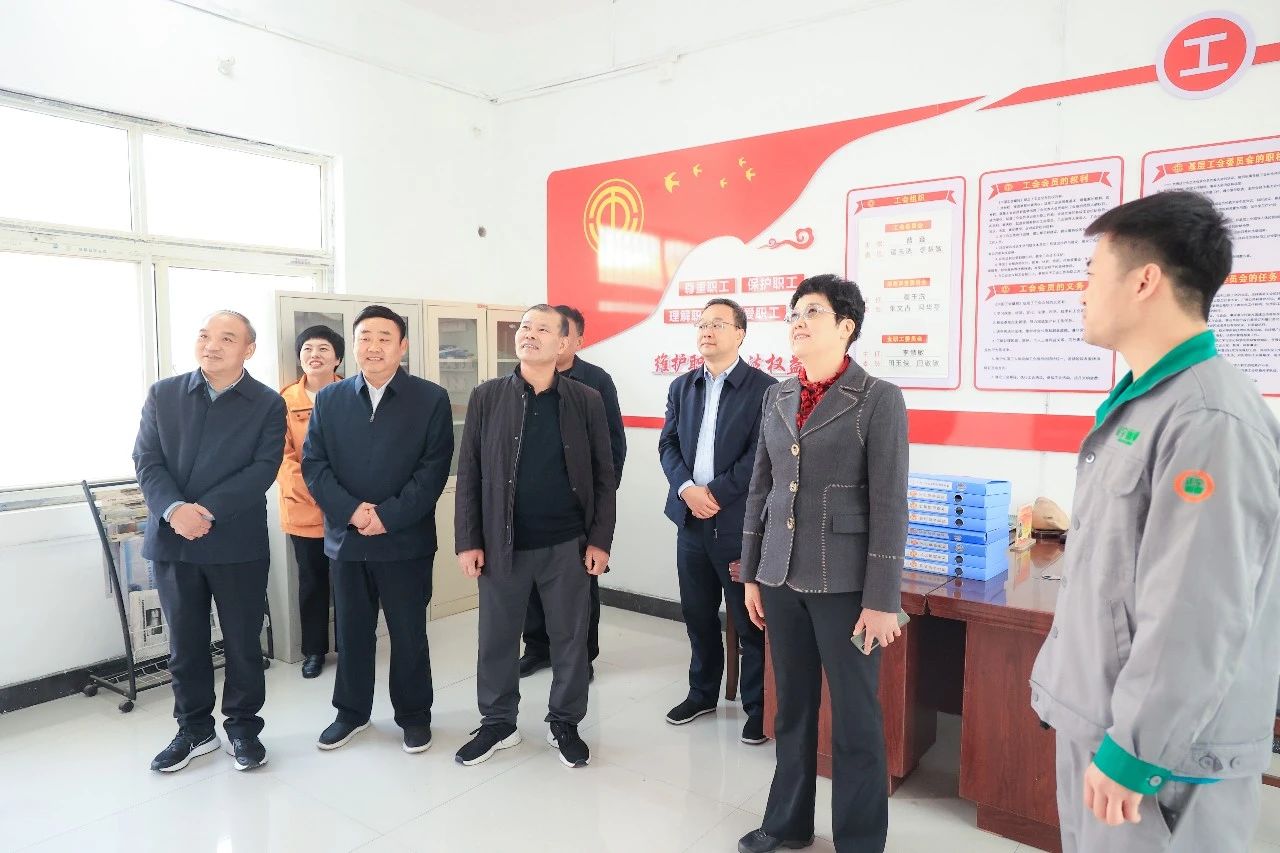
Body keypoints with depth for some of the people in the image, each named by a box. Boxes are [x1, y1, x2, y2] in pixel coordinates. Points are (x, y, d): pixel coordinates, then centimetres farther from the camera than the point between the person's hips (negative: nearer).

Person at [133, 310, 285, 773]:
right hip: (173, 540, 2)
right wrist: (173, 509, -17)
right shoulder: (163, 394, 6)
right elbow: (147, 460, 0)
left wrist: (207, 509, -21)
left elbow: (263, 469, -11)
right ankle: (195, 729, 30)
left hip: (238, 543, -2)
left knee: (243, 642, 9)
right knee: (185, 643, 13)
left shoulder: (267, 404, -2)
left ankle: (243, 726, 27)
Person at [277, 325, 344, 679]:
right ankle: (314, 649, 26)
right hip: (303, 507, 1)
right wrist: (310, 487, -17)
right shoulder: (286, 399, 2)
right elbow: (281, 453, -4)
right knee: (311, 580, 12)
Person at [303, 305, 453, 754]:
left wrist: (388, 516, -16)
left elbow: (433, 469, -8)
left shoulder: (431, 399, -3)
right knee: (351, 632, 15)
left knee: (409, 633, 9)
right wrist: (350, 510, -14)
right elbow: (313, 463, 1)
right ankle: (351, 712, 34)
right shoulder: (329, 399, 6)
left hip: (406, 540, -3)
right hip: (346, 539, 3)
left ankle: (414, 714, 27)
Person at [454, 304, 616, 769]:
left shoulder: (586, 400, 0)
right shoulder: (486, 397, 1)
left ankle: (565, 722, 30)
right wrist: (468, 540, -4)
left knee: (570, 637, 11)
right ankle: (498, 722, 32)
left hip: (568, 544, 0)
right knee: (497, 638, 12)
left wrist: (600, 540, -4)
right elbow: (469, 474, 0)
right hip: (502, 543, 1)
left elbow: (604, 475, 1)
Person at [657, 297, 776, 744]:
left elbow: (761, 455, -13)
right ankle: (702, 693, 34)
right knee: (698, 615, 17)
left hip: (739, 522, -5)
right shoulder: (682, 386, 12)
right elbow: (668, 444, 7)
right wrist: (687, 488, -10)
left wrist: (716, 493, -16)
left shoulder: (764, 388, -6)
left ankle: (758, 707, 19)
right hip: (691, 519, 5)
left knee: (750, 621, 4)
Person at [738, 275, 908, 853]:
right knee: (792, 707, 17)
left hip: (844, 583, -5)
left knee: (854, 717, 7)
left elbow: (889, 506, -10)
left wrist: (881, 600, -12)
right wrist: (751, 573, 11)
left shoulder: (879, 399, -7)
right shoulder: (776, 397, 9)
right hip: (781, 578, 5)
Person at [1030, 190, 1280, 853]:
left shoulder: (1210, 421, -22)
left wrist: (1133, 752, -19)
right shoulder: (1138, 403, 8)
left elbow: (1196, 618, -25)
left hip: (1156, 750, -8)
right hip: (1095, 718, 8)